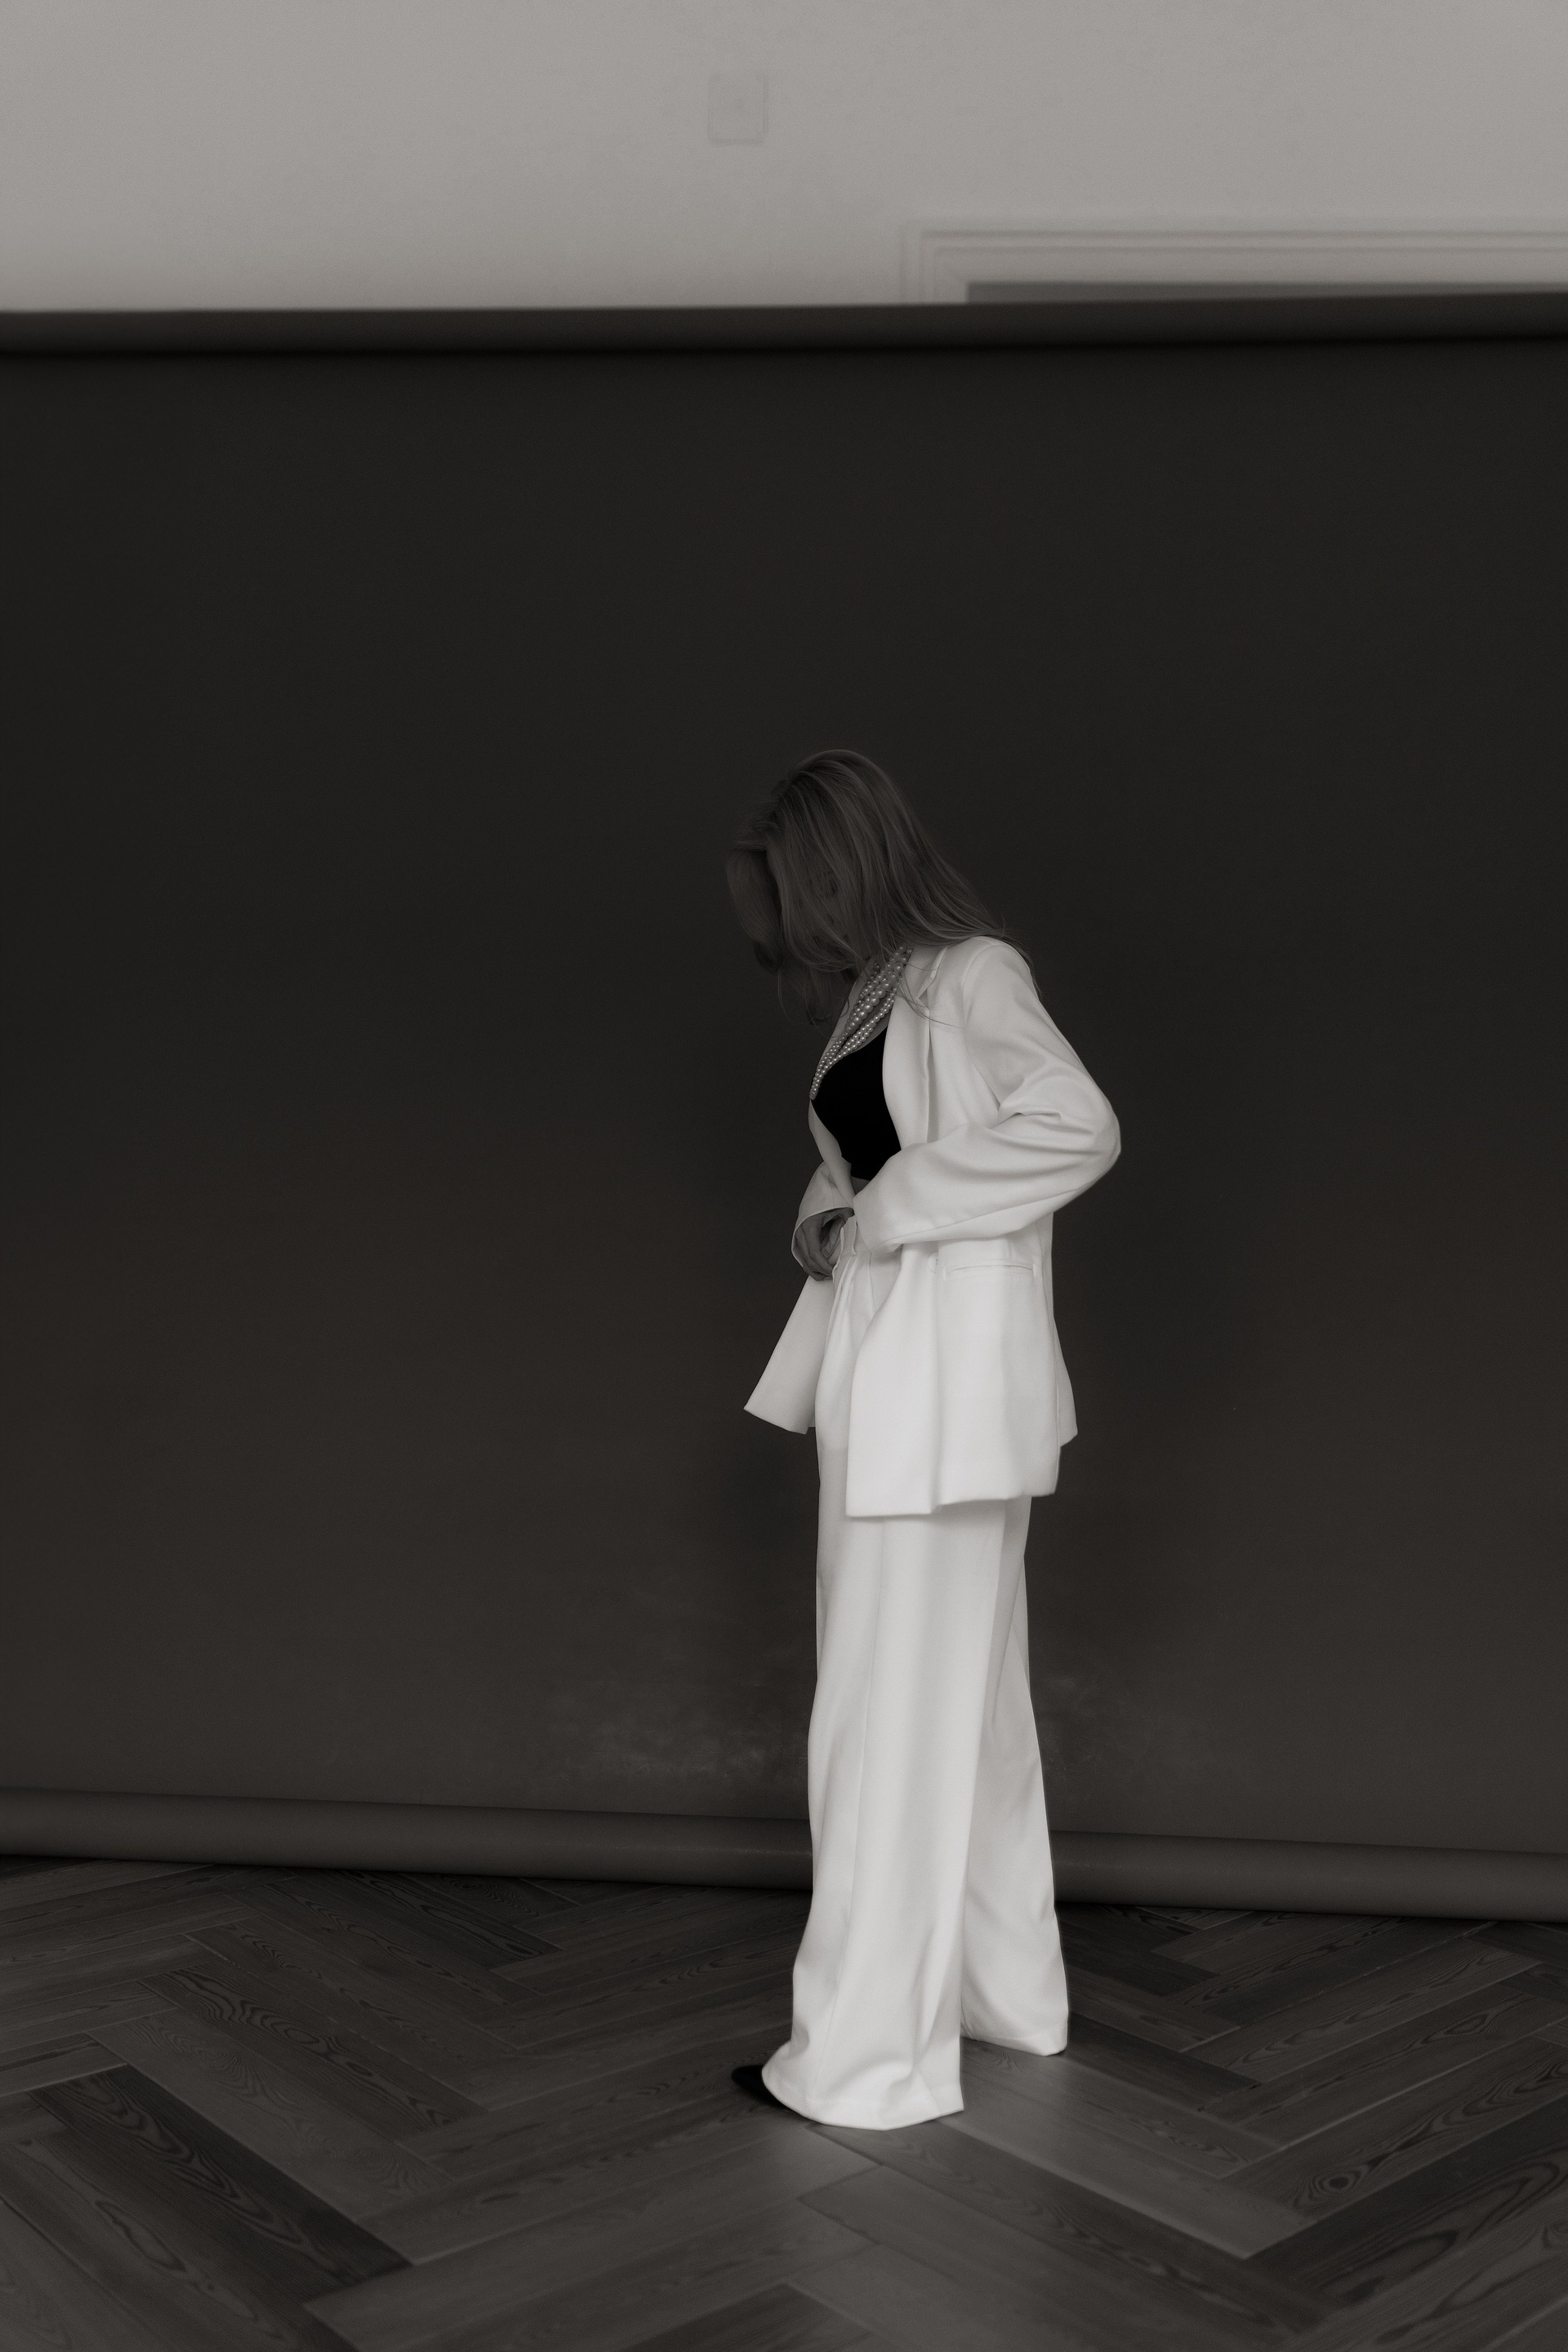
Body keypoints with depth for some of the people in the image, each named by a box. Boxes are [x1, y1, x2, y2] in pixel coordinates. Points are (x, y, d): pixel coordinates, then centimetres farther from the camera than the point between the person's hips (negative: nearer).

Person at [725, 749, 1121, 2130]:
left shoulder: (969, 978, -13)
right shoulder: (887, 996, 12)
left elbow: (1081, 1129, -27)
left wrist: (892, 1210, -20)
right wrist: (825, 1220, 3)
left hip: (944, 1391, -9)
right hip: (890, 1383, 9)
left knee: (894, 1716, -3)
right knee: (967, 1700, 17)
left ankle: (869, 2055, 8)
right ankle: (1007, 1989, 32)